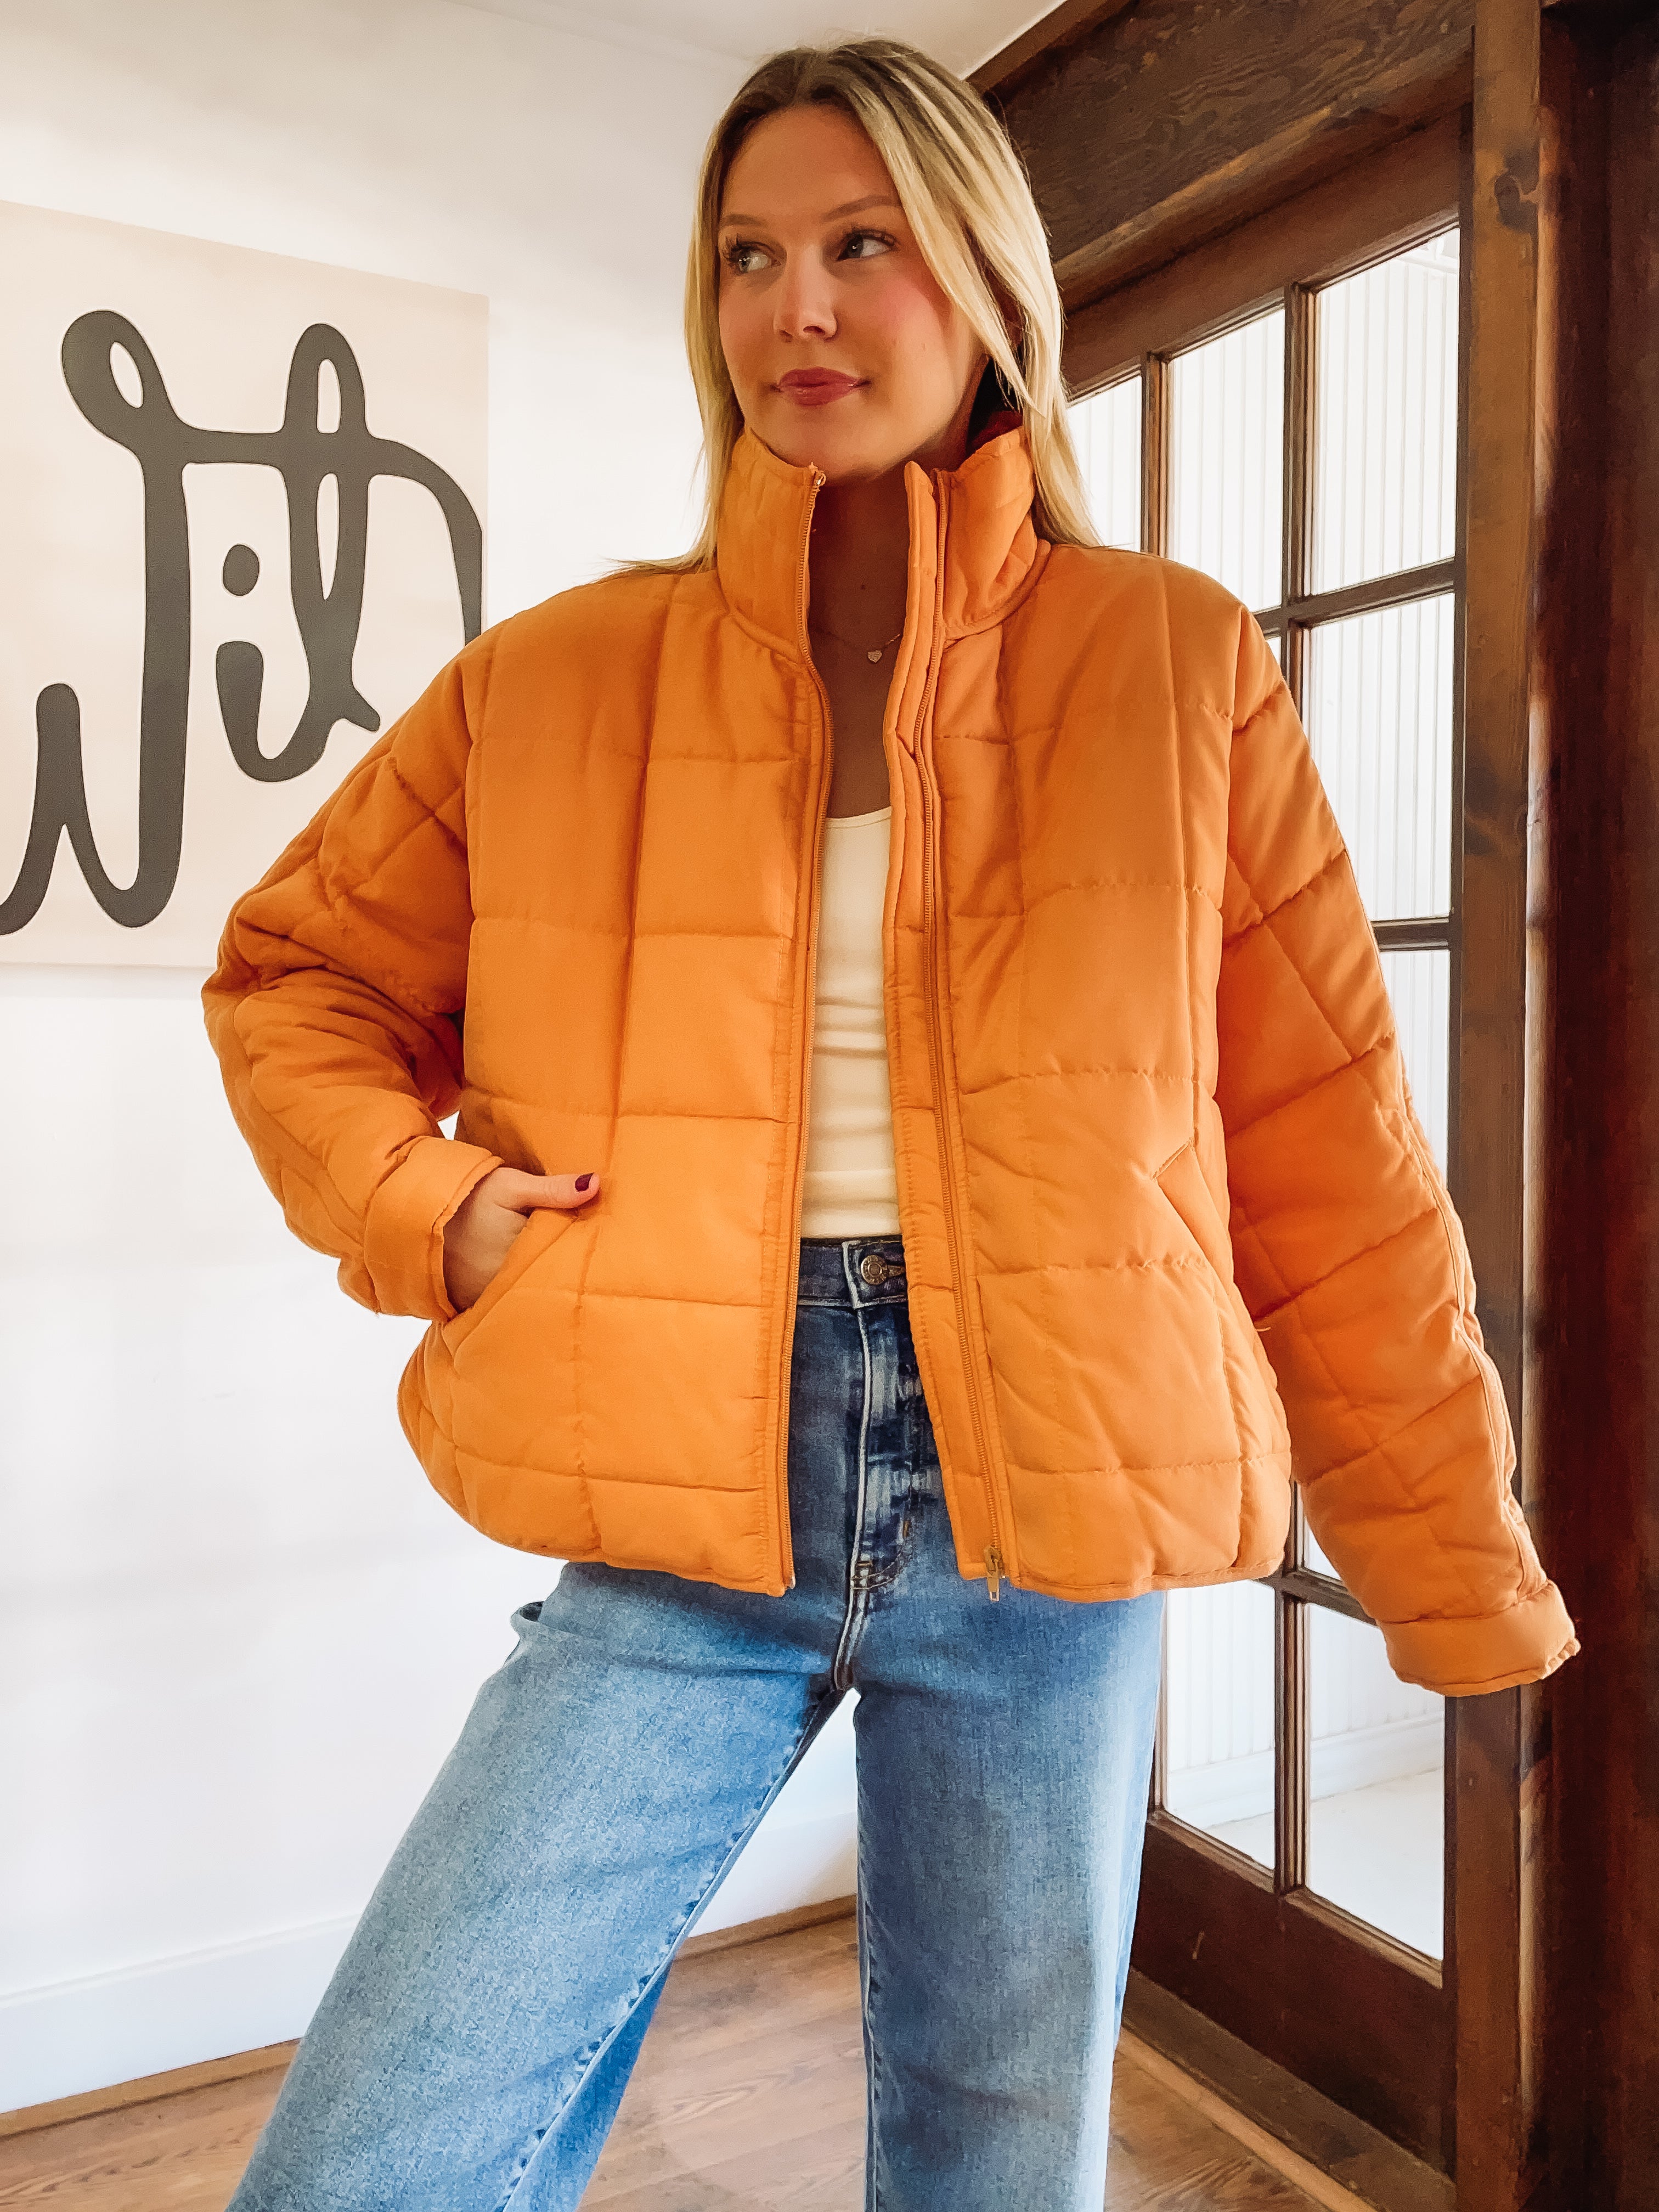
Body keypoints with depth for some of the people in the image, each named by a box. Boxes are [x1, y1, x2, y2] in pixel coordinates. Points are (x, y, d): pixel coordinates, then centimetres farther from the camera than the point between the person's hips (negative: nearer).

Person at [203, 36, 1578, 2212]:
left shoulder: (1180, 669, 2)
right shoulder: (555, 681, 4)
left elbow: (1330, 1147, 3)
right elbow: (295, 977, 15)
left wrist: (1458, 1580, 7)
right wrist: (427, 1199, -5)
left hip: (1048, 1513, 0)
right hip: (680, 1514, 1)